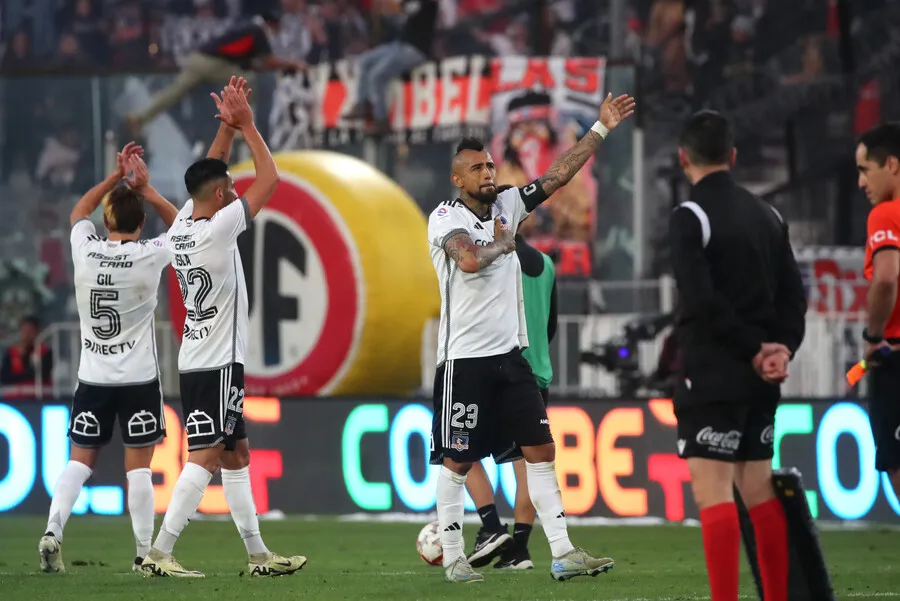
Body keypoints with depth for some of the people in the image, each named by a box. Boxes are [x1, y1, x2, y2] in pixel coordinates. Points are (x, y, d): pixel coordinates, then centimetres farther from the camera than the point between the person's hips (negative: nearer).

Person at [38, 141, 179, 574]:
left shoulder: (85, 250, -5)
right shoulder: (150, 256, -11)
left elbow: (78, 213, 19)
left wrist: (117, 176, 17)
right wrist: (146, 190, 5)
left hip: (93, 377, 2)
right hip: (139, 378, -2)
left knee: (80, 460, 8)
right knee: (138, 466, 1)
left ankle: (53, 530, -10)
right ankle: (144, 553, 2)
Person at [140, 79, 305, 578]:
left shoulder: (181, 227, 5)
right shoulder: (216, 231, -17)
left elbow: (208, 174, 22)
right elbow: (269, 179, -13)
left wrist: (227, 127, 16)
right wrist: (246, 126, -5)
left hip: (195, 362, 9)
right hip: (217, 364, -9)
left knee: (236, 454, 14)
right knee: (206, 457, -11)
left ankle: (257, 553, 17)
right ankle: (160, 552, -17)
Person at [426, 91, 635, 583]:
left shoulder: (506, 206, 9)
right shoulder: (445, 216, -8)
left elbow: (558, 174, 12)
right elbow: (469, 259, -27)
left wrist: (601, 129, 9)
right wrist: (501, 244, -8)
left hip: (510, 355, 6)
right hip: (464, 358, -6)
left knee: (540, 451, 1)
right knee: (457, 460, 1)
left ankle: (563, 554, 0)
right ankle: (453, 558, 10)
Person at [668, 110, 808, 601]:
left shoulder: (691, 217, -10)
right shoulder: (767, 216, 12)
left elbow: (703, 302, -18)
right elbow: (794, 297, 8)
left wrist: (755, 351, -10)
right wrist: (780, 350, -1)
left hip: (712, 378, -7)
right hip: (759, 380, 7)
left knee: (713, 493, -9)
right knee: (759, 490, 14)